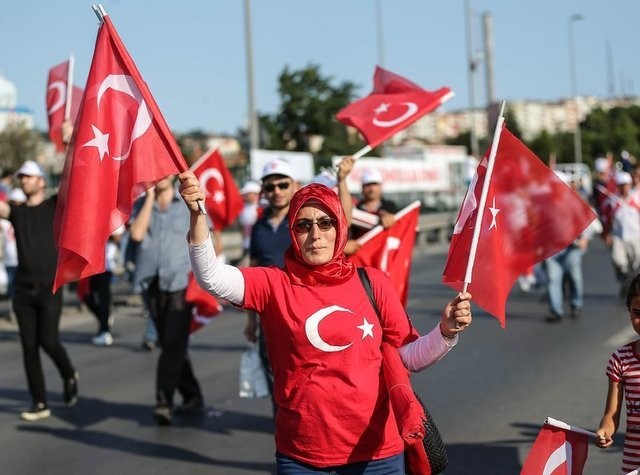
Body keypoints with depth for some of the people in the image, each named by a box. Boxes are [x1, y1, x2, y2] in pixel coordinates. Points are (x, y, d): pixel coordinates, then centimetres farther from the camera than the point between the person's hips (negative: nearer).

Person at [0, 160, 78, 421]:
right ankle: (40, 403, 10)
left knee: (48, 341, -10)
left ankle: (69, 375, 21)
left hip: (50, 289, -4)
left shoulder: (55, 206, 2)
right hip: (23, 290, 4)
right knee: (29, 347, 3)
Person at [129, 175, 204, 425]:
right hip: (151, 283, 4)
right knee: (169, 344, 10)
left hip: (180, 282, -3)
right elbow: (136, 234, -10)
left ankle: (164, 402, -14)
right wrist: (150, 197, -7)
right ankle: (192, 396, 22)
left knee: (173, 344, -12)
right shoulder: (142, 205, 9)